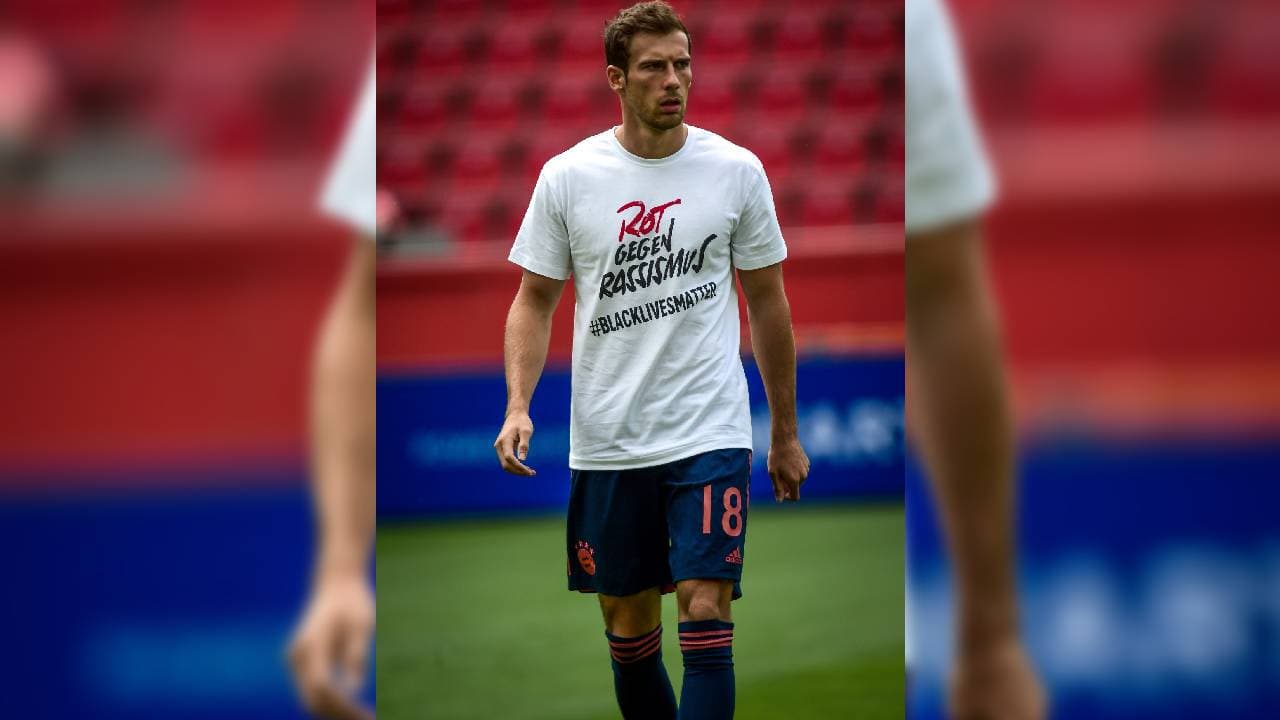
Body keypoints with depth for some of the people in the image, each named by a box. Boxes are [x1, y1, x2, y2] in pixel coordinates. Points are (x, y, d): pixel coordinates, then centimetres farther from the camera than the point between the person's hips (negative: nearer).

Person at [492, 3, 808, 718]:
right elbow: (535, 300, 7)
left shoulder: (736, 170, 0)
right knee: (629, 626, 9)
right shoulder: (567, 176, 0)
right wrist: (518, 405, -8)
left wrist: (786, 433, 10)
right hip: (607, 443, 2)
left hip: (711, 437, -2)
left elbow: (768, 302, 8)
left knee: (706, 616, -12)